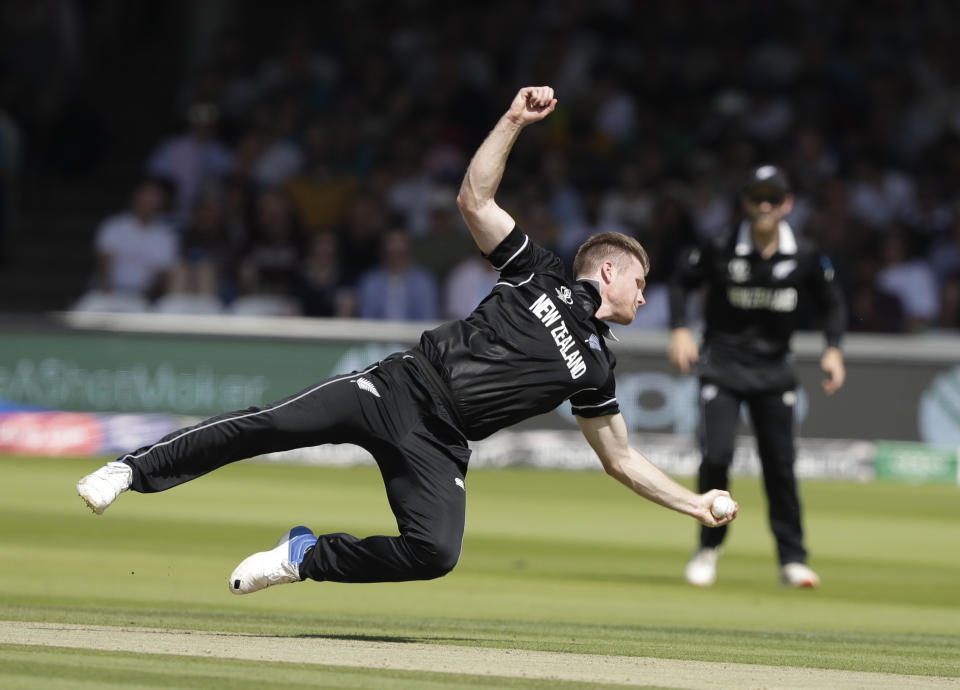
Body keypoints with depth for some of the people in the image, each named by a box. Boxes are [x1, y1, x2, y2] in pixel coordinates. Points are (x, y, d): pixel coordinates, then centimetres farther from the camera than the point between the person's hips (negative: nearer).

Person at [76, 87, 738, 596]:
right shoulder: (541, 274, 11)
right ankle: (135, 471, -15)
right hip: (402, 387, -3)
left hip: (437, 445, 3)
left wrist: (696, 503, 18)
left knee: (436, 552, -24)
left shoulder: (595, 365, 19)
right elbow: (475, 200, 2)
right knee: (272, 423, -22)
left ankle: (307, 556, -3)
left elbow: (621, 458, 24)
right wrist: (515, 120, -7)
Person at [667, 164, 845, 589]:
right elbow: (681, 281, 4)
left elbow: (831, 302, 9)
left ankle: (792, 560, 9)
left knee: (780, 464, -1)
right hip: (722, 364, -2)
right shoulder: (721, 250, -9)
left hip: (773, 369, 2)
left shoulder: (805, 257, -4)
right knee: (716, 454, -15)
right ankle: (709, 547, 5)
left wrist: (833, 348, -6)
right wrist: (680, 330, -10)